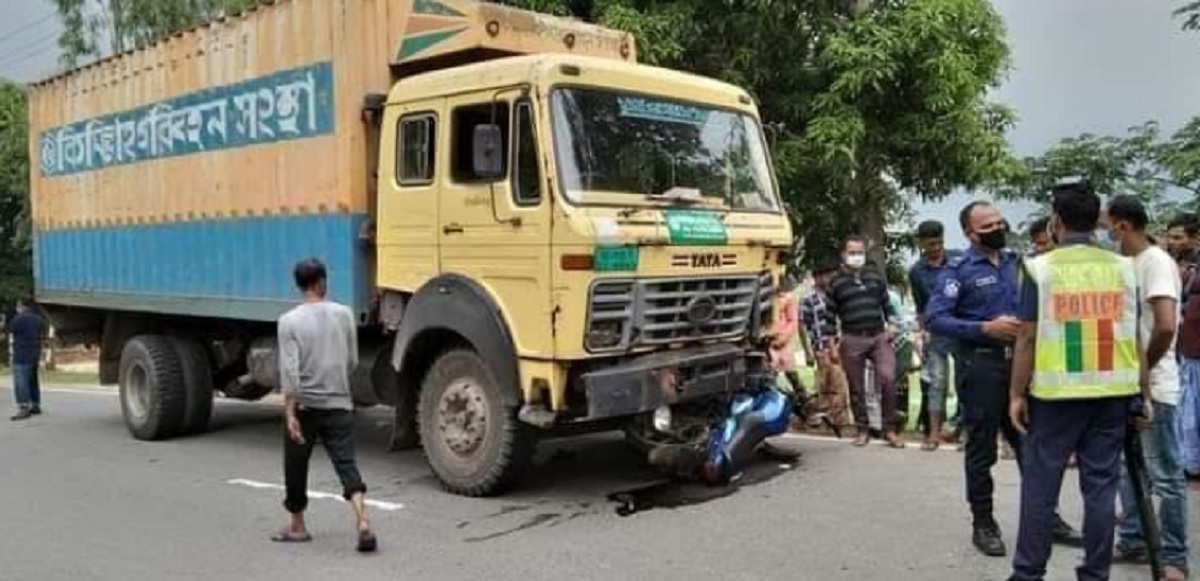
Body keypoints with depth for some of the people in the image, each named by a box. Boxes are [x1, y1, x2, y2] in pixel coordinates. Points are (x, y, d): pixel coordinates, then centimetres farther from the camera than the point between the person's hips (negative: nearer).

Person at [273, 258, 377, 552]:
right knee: (346, 464, 0)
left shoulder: (290, 321, -8)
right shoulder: (344, 314, 2)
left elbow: (289, 370, -14)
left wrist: (290, 413, -14)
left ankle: (298, 526, 28)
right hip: (338, 404, 2)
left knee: (296, 467, 15)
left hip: (305, 406, -2)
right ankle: (363, 523, -16)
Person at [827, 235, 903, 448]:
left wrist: (891, 325, 3)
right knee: (856, 387, 4)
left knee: (888, 379, -13)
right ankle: (863, 430, 17)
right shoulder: (836, 282, 4)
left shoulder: (876, 277, 12)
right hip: (852, 340, -1)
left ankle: (890, 429, -3)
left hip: (879, 336, 1)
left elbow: (886, 303, 17)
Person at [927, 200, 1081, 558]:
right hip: (982, 365, -5)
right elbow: (935, 318, -16)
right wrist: (986, 328, -21)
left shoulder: (1016, 262, 11)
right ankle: (983, 523, 15)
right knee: (982, 448, 4)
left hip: (1021, 361, 5)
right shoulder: (959, 270, -6)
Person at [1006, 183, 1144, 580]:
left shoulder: (1040, 267, -6)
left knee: (1040, 484, 5)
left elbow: (1027, 338, -7)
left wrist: (1017, 394, -1)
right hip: (1113, 392, 3)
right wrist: (1144, 393, 13)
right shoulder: (1124, 267, 3)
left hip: (1056, 392, -3)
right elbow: (1135, 337, 5)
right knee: (1101, 484, 9)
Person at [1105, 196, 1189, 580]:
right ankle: (1133, 541, 27)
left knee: (1164, 475, 1)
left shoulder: (1156, 262, -17)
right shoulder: (1129, 264, 10)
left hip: (1152, 387, -9)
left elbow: (1166, 326, -27)